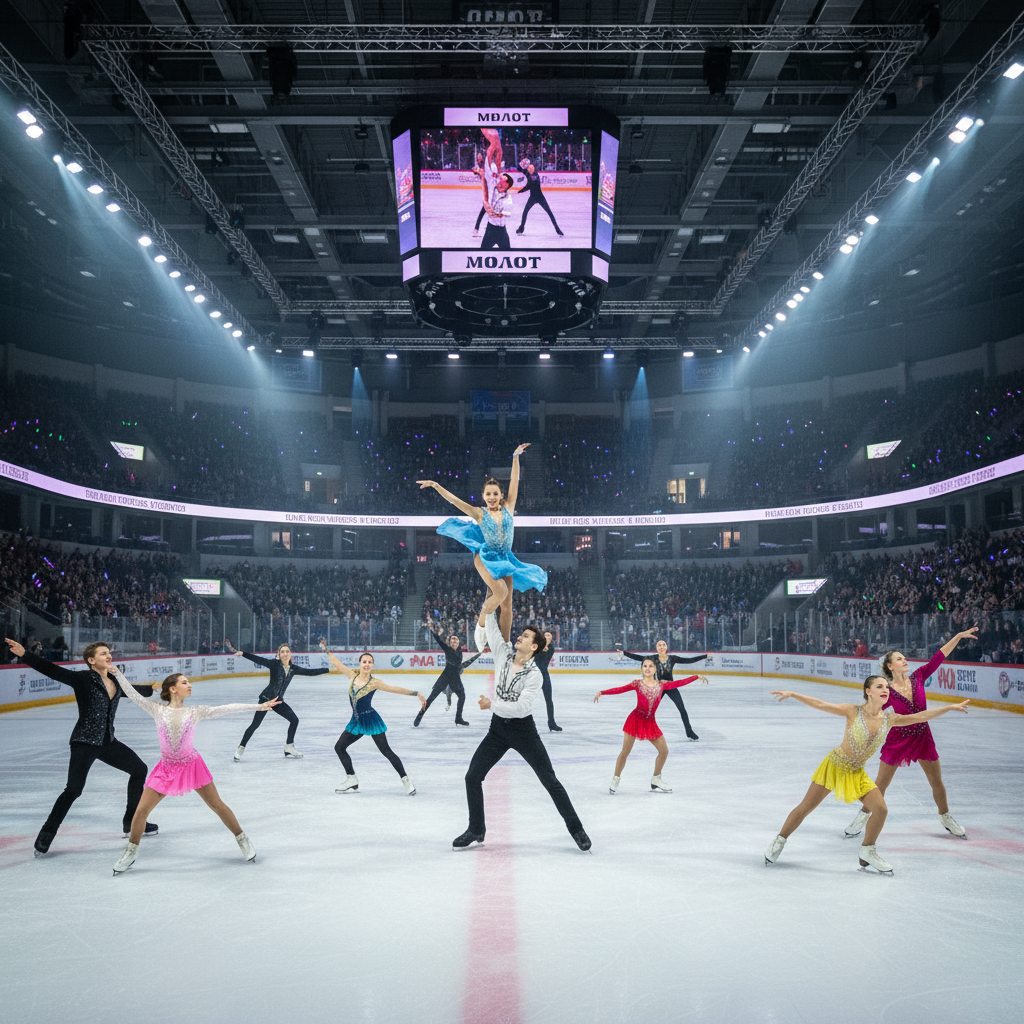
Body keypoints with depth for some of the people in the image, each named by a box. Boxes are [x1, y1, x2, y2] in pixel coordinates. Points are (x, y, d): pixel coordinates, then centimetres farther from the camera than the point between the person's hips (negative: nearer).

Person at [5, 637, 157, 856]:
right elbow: (51, 670, -22)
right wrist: (24, 654, -33)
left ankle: (132, 822, 28)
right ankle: (45, 836, 2)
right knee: (74, 789, -16)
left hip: (107, 741, 7)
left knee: (139, 769, 13)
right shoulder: (82, 679, -12)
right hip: (85, 742, -7)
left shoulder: (115, 682, 6)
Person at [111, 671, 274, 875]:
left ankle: (242, 839, 21)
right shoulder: (158, 710, -4)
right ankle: (131, 852, 21)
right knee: (141, 810, -2)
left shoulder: (196, 712, -4)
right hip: (167, 767, 1)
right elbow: (132, 694, -6)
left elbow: (226, 708, -8)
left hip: (191, 764, 0)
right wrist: (117, 673, -8)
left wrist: (259, 706, -10)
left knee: (217, 805, 3)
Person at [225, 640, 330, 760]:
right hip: (266, 698, -5)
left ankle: (289, 747, 14)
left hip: (278, 701, 5)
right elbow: (258, 660, -22)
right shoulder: (274, 664, -12)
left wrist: (328, 669, 9)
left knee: (294, 720, 0)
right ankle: (241, 748, 9)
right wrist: (242, 653, -34)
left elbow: (310, 672, 8)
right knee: (255, 724, -8)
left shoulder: (293, 669, 2)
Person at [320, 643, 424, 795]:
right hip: (356, 721, 6)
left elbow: (394, 689, -14)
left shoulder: (374, 682, -14)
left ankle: (406, 780, 2)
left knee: (386, 751, -6)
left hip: (370, 719, -6)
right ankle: (352, 780, 23)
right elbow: (337, 664, 11)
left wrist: (415, 693, -19)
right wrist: (326, 650, 17)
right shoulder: (353, 676, 0)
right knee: (339, 747, 10)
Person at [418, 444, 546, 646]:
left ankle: (505, 645, 6)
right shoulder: (480, 514, 1)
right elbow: (454, 500, -3)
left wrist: (516, 457, 2)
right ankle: (481, 625, -1)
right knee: (501, 592, -23)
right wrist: (436, 486, -10)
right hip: (486, 557, -3)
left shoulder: (508, 508, 6)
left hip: (505, 559, 3)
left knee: (507, 604, 0)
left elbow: (514, 482, 5)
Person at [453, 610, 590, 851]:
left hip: (523, 731, -5)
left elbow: (521, 706, -25)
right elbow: (490, 625, -4)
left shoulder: (534, 675, -17)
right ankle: (476, 831, 17)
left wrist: (491, 705, -20)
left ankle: (576, 829, 12)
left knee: (550, 781, -1)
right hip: (498, 729, 5)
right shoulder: (503, 653, -3)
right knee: (472, 777, 0)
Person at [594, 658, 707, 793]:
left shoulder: (661, 685, 4)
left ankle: (656, 780, 28)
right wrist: (602, 692, -27)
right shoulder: (637, 684, -6)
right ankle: (615, 780, 13)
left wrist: (697, 676, 6)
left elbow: (680, 683, 6)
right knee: (625, 752, -4)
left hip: (650, 722, 4)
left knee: (664, 751, 7)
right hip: (636, 719, -4)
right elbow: (619, 689, -15)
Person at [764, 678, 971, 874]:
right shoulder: (853, 711, -16)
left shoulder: (889, 719, -4)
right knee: (805, 808, -1)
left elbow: (920, 717, 0)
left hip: (857, 773, 4)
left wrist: (949, 707, -1)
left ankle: (867, 853, 17)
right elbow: (821, 705, -21)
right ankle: (779, 841, 20)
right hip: (834, 765, -4)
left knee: (881, 809, -5)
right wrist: (792, 694, -30)